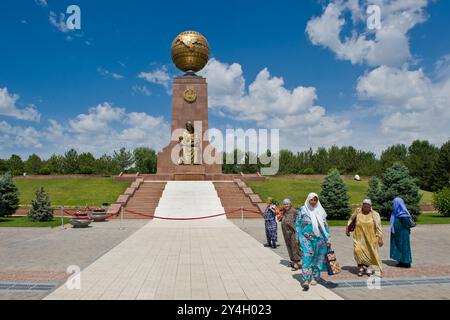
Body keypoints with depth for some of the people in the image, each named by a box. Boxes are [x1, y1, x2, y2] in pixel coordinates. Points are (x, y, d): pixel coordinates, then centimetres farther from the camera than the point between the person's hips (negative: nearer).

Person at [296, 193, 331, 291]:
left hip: (319, 239, 3)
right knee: (307, 257, -14)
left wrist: (328, 240, 9)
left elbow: (325, 226, 11)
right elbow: (298, 224, 3)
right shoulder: (303, 210, 1)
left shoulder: (321, 211, 7)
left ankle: (314, 277, 21)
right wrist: (297, 238, -1)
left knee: (317, 258, 7)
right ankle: (306, 280, -17)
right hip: (306, 238, -3)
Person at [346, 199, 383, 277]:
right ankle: (361, 268, -4)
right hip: (359, 236, 0)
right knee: (358, 250, -15)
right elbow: (351, 220, 16)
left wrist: (380, 238, -7)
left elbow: (378, 227, -3)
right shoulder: (357, 212, -1)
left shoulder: (375, 214, -3)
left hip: (370, 237, 0)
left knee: (369, 253, 4)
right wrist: (347, 228, 16)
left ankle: (366, 268, 22)